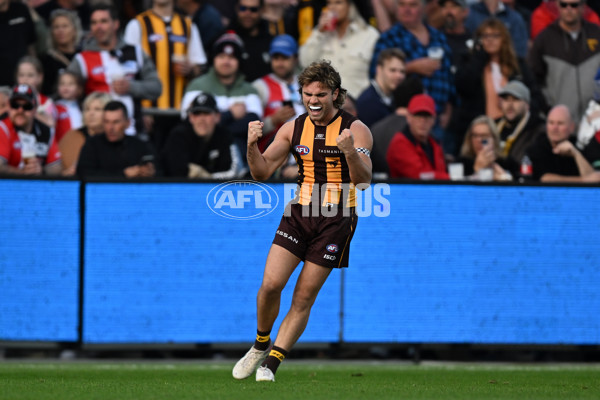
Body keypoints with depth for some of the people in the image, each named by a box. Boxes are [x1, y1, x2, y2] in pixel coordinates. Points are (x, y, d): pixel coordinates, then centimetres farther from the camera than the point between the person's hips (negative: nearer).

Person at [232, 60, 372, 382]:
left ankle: (271, 364, 5)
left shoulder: (355, 130, -7)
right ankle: (261, 346, 14)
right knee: (271, 284, -10)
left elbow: (363, 181, -16)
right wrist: (253, 146, -13)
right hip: (298, 213, 3)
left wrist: (350, 152, -35)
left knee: (304, 297, -2)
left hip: (336, 219, -3)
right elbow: (263, 172, 6)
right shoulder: (293, 129, 5)